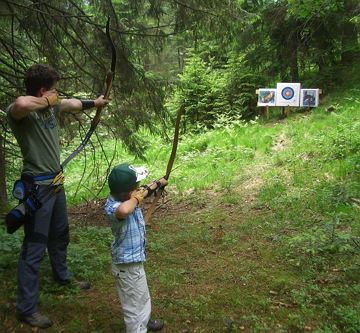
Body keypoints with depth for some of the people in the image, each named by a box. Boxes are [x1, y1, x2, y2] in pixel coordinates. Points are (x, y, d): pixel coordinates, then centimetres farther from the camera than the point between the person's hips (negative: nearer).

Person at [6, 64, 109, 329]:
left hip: (56, 182, 9)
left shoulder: (52, 106, 4)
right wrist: (47, 101, -26)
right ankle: (26, 307, 13)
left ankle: (63, 276, 49)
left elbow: (75, 103, 24)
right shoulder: (20, 113, -20)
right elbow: (22, 103, -46)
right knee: (34, 246, -1)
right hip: (37, 186, -9)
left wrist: (95, 103, 39)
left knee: (60, 235, 26)